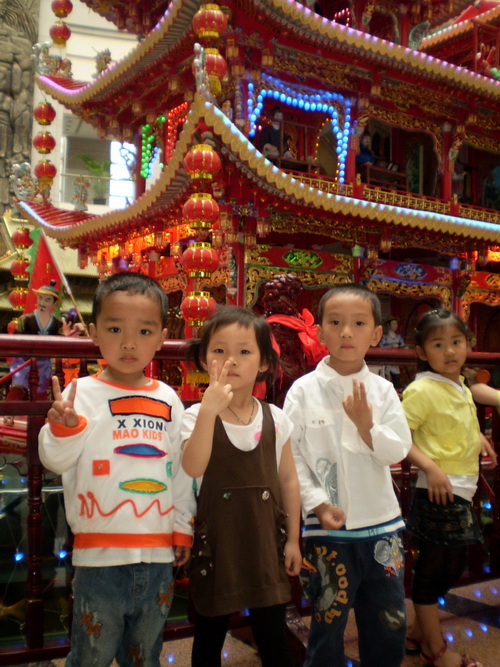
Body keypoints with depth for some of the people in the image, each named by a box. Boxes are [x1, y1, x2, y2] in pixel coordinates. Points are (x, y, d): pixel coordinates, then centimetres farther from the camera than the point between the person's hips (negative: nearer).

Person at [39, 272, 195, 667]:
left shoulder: (169, 400, 5)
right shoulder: (83, 394, -6)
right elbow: (55, 460, -10)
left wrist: (183, 526, 14)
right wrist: (63, 428, -29)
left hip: (159, 554, 4)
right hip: (101, 554, -3)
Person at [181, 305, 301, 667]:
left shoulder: (275, 418, -1)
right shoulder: (198, 415, -9)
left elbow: (288, 479, 5)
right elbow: (193, 468, -25)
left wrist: (292, 539, 6)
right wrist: (209, 409, -33)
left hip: (265, 539, 2)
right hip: (217, 540, -1)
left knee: (274, 637, 10)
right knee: (209, 636, 15)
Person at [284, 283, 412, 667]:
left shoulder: (382, 390, 1)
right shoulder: (304, 390, -6)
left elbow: (399, 451, -3)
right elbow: (291, 455, -7)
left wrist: (367, 425, -18)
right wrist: (317, 503, -14)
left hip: (382, 524, 3)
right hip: (327, 527, -3)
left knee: (390, 626, 15)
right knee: (328, 625, 10)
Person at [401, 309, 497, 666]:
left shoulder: (462, 388, 10)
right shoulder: (422, 390, -16)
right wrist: (430, 467, -26)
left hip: (461, 493, 9)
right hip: (439, 493, -9)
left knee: (452, 566, 19)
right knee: (434, 567, 5)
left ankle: (420, 633, 36)